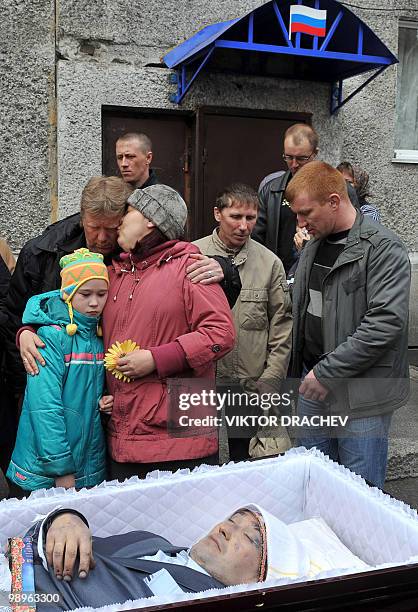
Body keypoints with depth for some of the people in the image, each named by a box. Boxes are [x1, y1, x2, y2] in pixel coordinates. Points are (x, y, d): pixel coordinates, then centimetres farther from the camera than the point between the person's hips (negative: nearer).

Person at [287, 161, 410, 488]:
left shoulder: (383, 249, -14)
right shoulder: (314, 244, 11)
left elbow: (386, 322, -22)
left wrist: (327, 371, -19)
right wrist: (304, 369, 7)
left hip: (361, 395, -7)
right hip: (313, 385, 7)